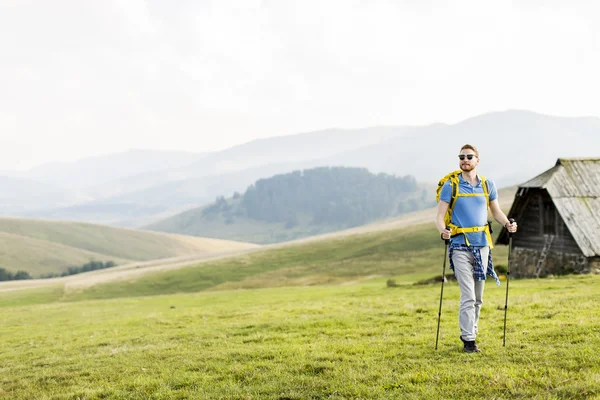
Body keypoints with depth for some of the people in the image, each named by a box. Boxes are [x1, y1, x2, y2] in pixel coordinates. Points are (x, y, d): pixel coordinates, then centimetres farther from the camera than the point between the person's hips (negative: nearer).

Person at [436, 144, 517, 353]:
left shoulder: (487, 185, 9)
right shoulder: (450, 186, -1)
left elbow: (496, 211, 17)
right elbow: (440, 215, -3)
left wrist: (507, 223, -3)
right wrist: (443, 230, -24)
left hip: (482, 244, 4)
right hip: (460, 245, -4)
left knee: (478, 297, 11)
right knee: (468, 295, -10)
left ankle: (470, 332, 25)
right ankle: (468, 339, -5)